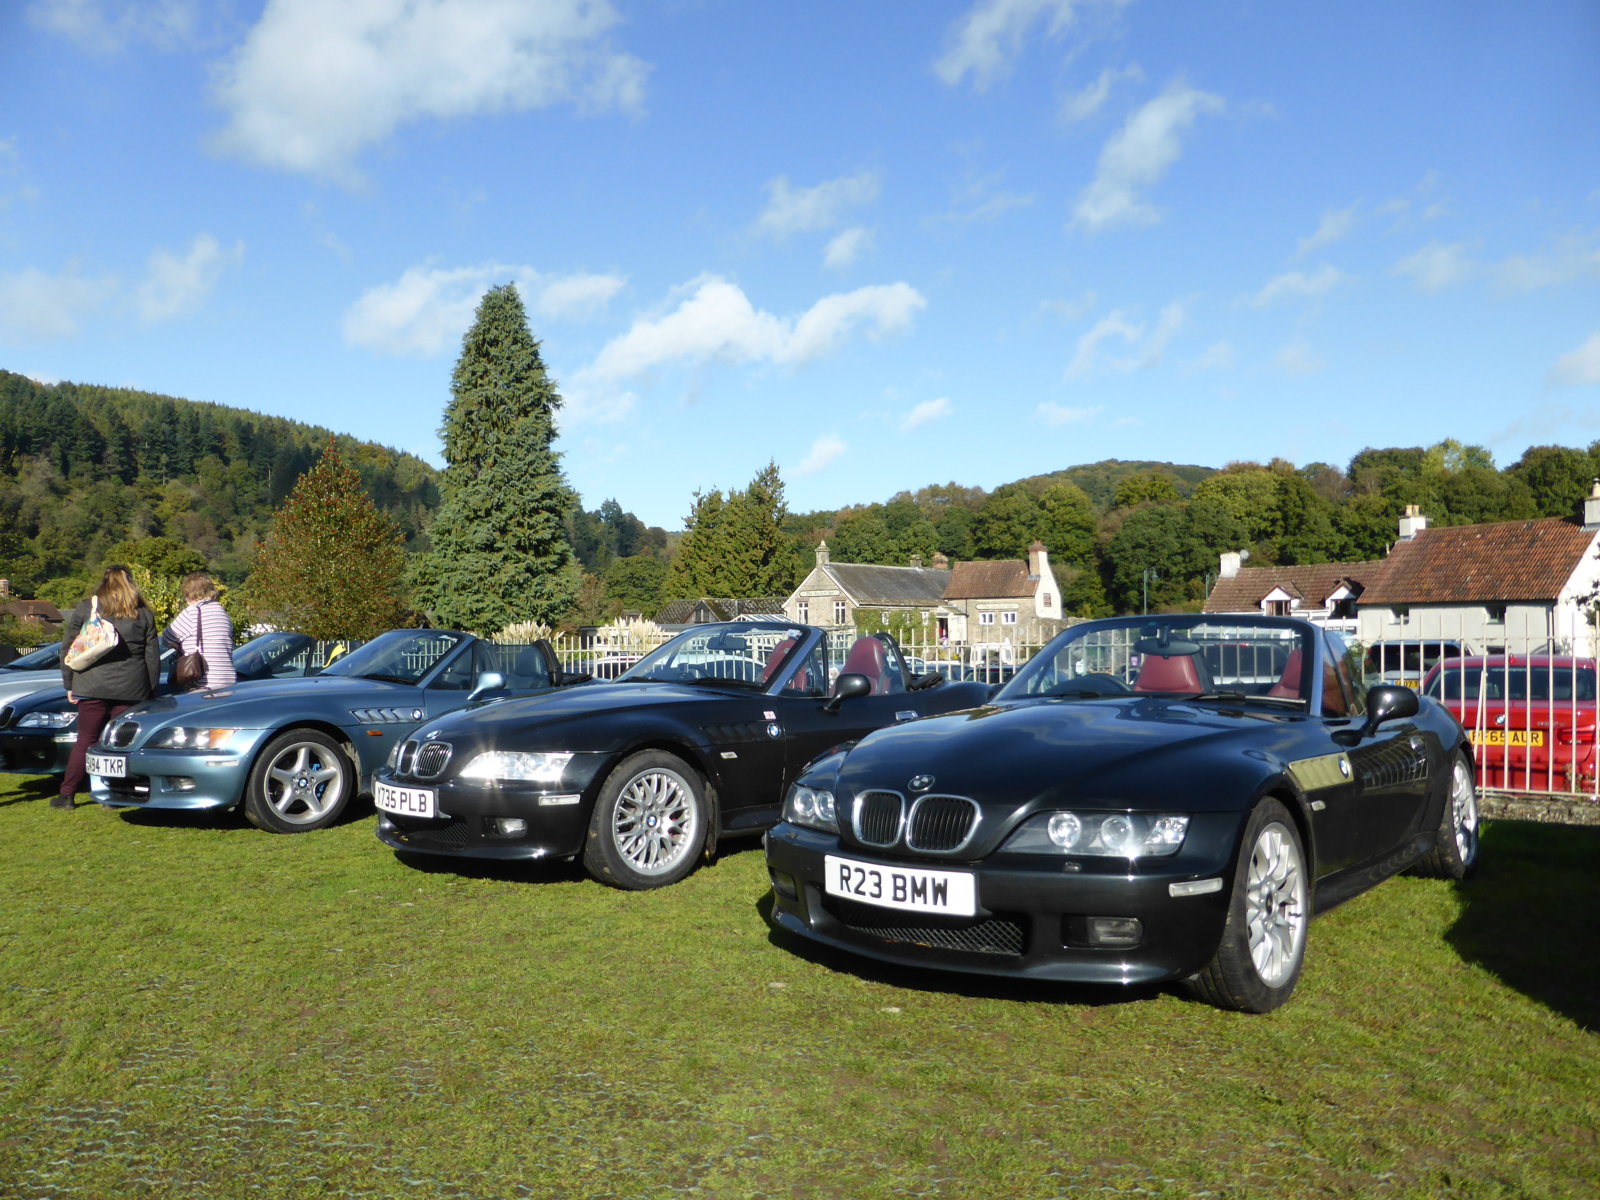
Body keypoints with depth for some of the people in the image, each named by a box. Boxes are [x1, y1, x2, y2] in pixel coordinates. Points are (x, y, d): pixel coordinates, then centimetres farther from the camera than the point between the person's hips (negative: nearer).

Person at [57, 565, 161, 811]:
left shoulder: (84, 610, 5)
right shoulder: (144, 614, 8)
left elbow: (67, 650, 5)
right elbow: (152, 655, 9)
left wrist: (69, 684, 11)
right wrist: (151, 689, 15)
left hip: (92, 686, 0)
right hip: (131, 688, 0)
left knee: (86, 740, 7)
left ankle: (66, 796, 9)